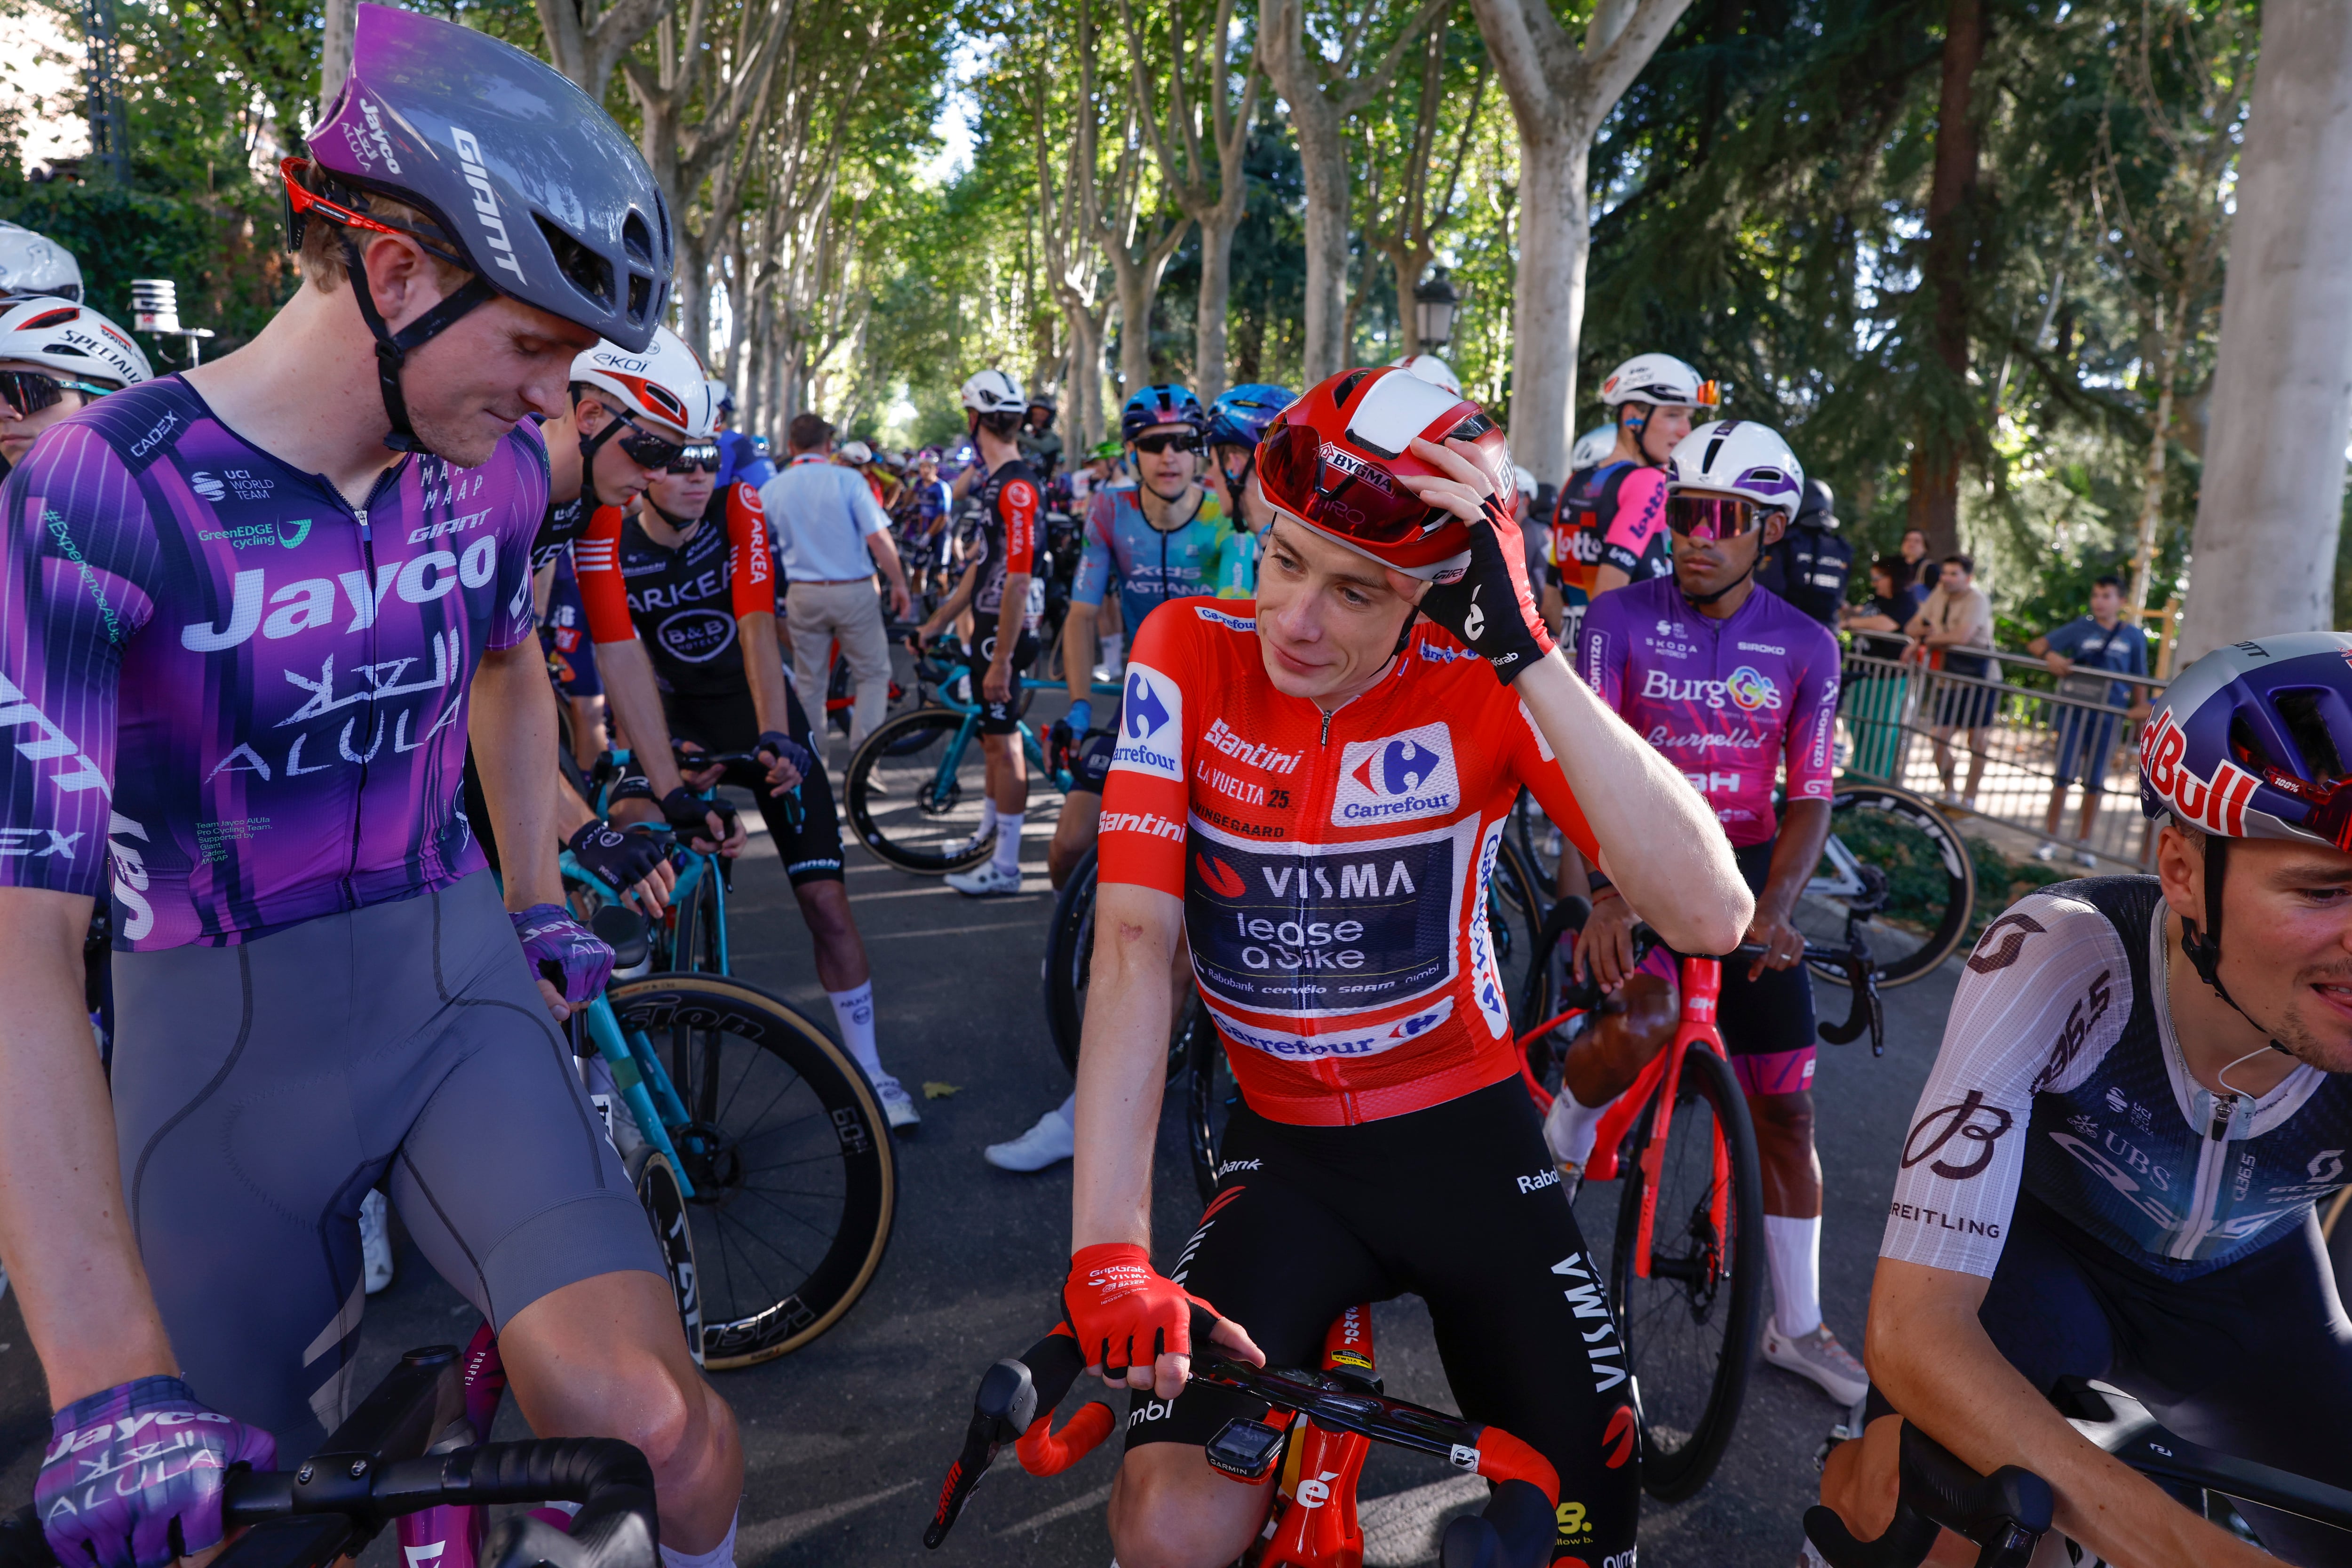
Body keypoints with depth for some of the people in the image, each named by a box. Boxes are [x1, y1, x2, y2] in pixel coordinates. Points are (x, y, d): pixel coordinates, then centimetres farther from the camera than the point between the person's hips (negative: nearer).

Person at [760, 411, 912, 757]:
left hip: (804, 595, 3)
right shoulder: (847, 479, -8)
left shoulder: (771, 489, 2)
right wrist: (899, 584, -2)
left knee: (810, 684, 13)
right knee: (874, 674, 10)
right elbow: (877, 537, -13)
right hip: (854, 592, -3)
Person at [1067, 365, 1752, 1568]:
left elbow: (1711, 915, -26)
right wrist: (1109, 1256, -27)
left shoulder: (1482, 686, -13)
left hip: (1470, 1140, 1)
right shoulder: (1189, 655, -12)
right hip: (1286, 1152, 0)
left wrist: (1527, 654, -33)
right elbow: (1131, 947, -19)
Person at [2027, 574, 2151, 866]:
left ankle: (2084, 845, 14)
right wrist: (2051, 656, -19)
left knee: (2094, 782, 6)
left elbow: (2140, 680, 11)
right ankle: (2050, 839, 6)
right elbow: (2036, 645, 1)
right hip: (2075, 712, -1)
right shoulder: (2080, 629, 2)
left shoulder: (2134, 637, 6)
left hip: (2108, 718, 1)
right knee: (2063, 775, -2)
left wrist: (2139, 709, 3)